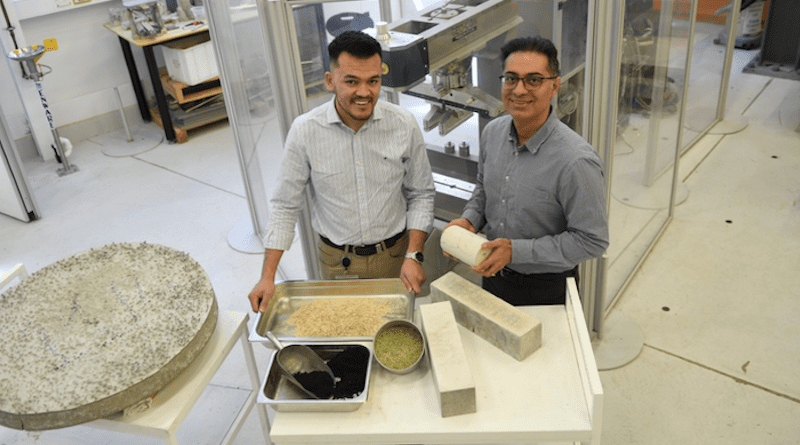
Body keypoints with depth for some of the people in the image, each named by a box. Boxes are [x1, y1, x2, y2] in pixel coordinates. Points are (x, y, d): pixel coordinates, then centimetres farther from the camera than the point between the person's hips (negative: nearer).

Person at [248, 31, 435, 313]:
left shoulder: (404, 125, -11)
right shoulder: (304, 131, -13)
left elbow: (420, 195, 0)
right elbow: (286, 206, -6)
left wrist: (413, 256, -11)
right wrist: (268, 277, -10)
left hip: (394, 255, 1)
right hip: (337, 262, 0)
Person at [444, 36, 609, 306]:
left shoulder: (577, 162, -29)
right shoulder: (493, 132, -7)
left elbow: (592, 241, -23)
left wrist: (517, 250, -27)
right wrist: (469, 220, -8)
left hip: (547, 290, -6)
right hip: (493, 275, 6)